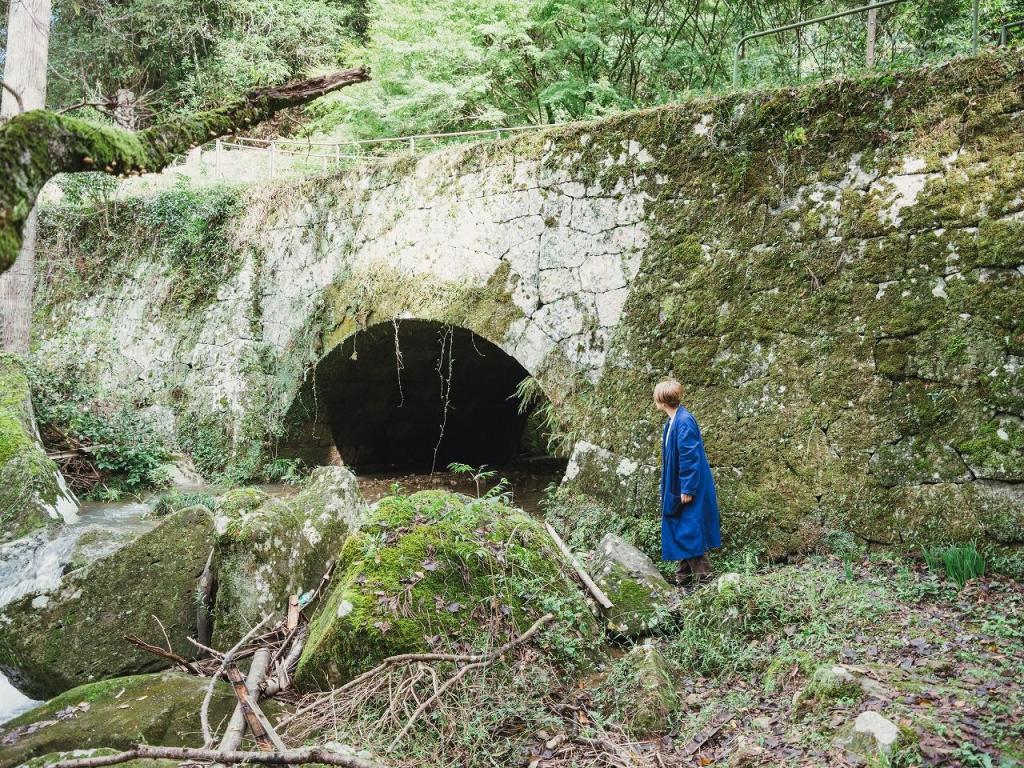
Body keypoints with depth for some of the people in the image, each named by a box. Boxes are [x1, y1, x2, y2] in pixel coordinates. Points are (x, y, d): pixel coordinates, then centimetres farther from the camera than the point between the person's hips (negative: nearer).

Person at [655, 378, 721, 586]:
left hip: (690, 488, -10)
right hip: (677, 488, 10)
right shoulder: (673, 421, 8)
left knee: (689, 531, -4)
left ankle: (703, 575, 5)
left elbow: (690, 458, -22)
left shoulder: (684, 422, -22)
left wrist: (687, 489, -20)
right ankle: (685, 574, 25)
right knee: (678, 530, 15)